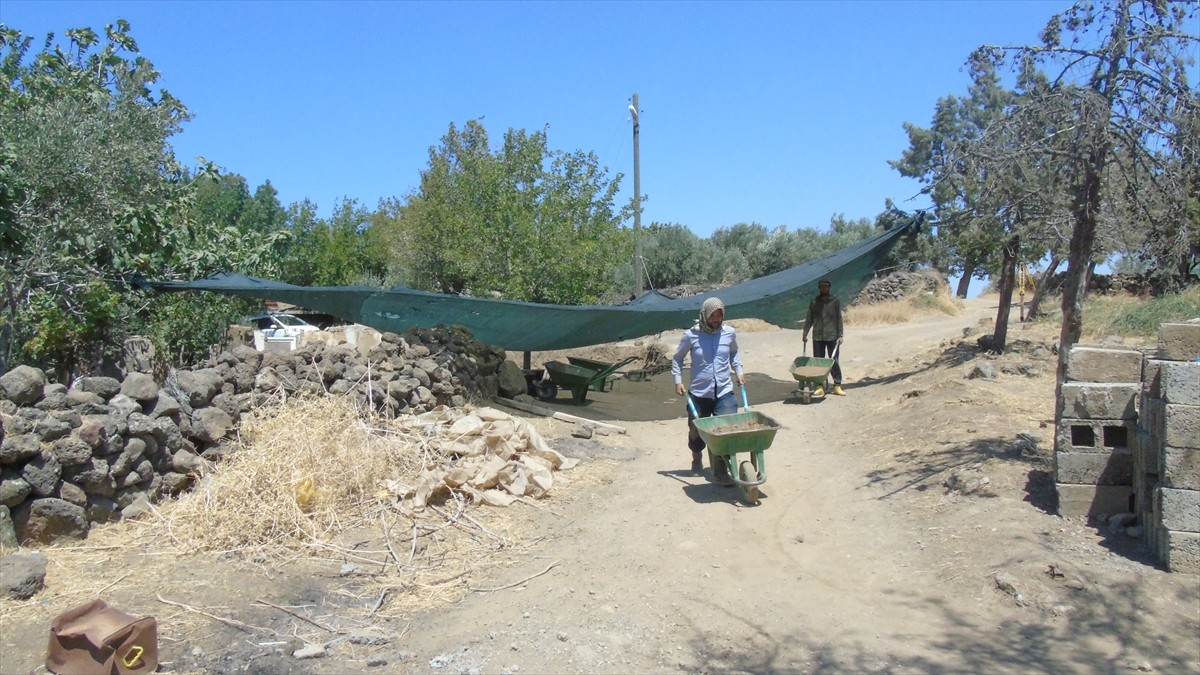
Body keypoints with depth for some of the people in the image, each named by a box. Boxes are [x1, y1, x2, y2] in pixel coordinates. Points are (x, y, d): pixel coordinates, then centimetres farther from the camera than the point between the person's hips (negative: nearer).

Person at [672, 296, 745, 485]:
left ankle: (721, 471, -4)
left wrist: (739, 371, 10)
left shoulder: (729, 333, 1)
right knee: (696, 431, 14)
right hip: (698, 393, -1)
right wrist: (678, 380, -2)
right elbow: (677, 358, 7)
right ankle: (696, 458, 46)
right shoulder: (691, 335, -7)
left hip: (725, 392, 1)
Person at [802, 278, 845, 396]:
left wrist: (840, 335, -5)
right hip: (817, 337, 2)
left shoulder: (835, 302, 3)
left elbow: (839, 319, 1)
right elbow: (809, 319, 10)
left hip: (832, 337, -2)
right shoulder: (814, 302, 8)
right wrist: (805, 333, 3)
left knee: (835, 361, -1)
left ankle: (837, 386, 3)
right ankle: (820, 387, 6)